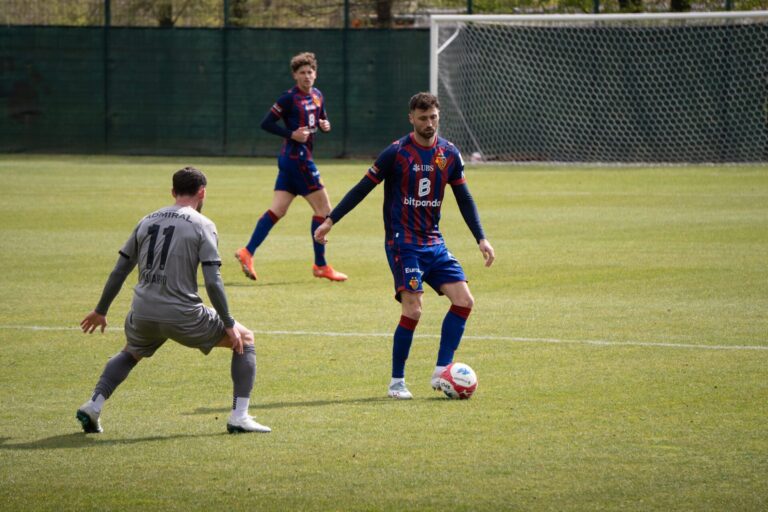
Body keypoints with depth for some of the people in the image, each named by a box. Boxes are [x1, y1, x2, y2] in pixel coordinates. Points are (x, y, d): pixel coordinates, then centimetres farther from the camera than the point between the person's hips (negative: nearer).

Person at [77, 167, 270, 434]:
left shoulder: (147, 221, 13)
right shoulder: (202, 225, -2)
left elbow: (118, 272, 15)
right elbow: (212, 282, -10)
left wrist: (100, 311, 26)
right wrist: (229, 324, -3)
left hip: (142, 316, 5)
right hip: (183, 316, -5)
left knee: (130, 354, 36)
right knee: (245, 339, 14)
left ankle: (93, 406, 17)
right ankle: (239, 417, 5)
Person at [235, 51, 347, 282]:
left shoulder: (317, 95, 12)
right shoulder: (290, 97, -11)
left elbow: (323, 119, 25)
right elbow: (266, 123, -10)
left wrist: (325, 125, 1)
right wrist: (292, 134, -19)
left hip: (300, 158, 8)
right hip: (296, 157, -8)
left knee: (277, 210, 4)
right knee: (323, 208, -4)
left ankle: (247, 252, 1)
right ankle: (320, 265, 2)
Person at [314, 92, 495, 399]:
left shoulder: (449, 154, 5)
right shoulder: (397, 153, -10)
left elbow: (464, 198, 14)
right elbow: (363, 188, -4)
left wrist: (481, 238, 9)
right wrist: (330, 221, -6)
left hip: (434, 242, 6)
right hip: (403, 243, -6)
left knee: (464, 301, -6)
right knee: (413, 310, -15)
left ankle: (440, 373, 2)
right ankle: (396, 382, -1)